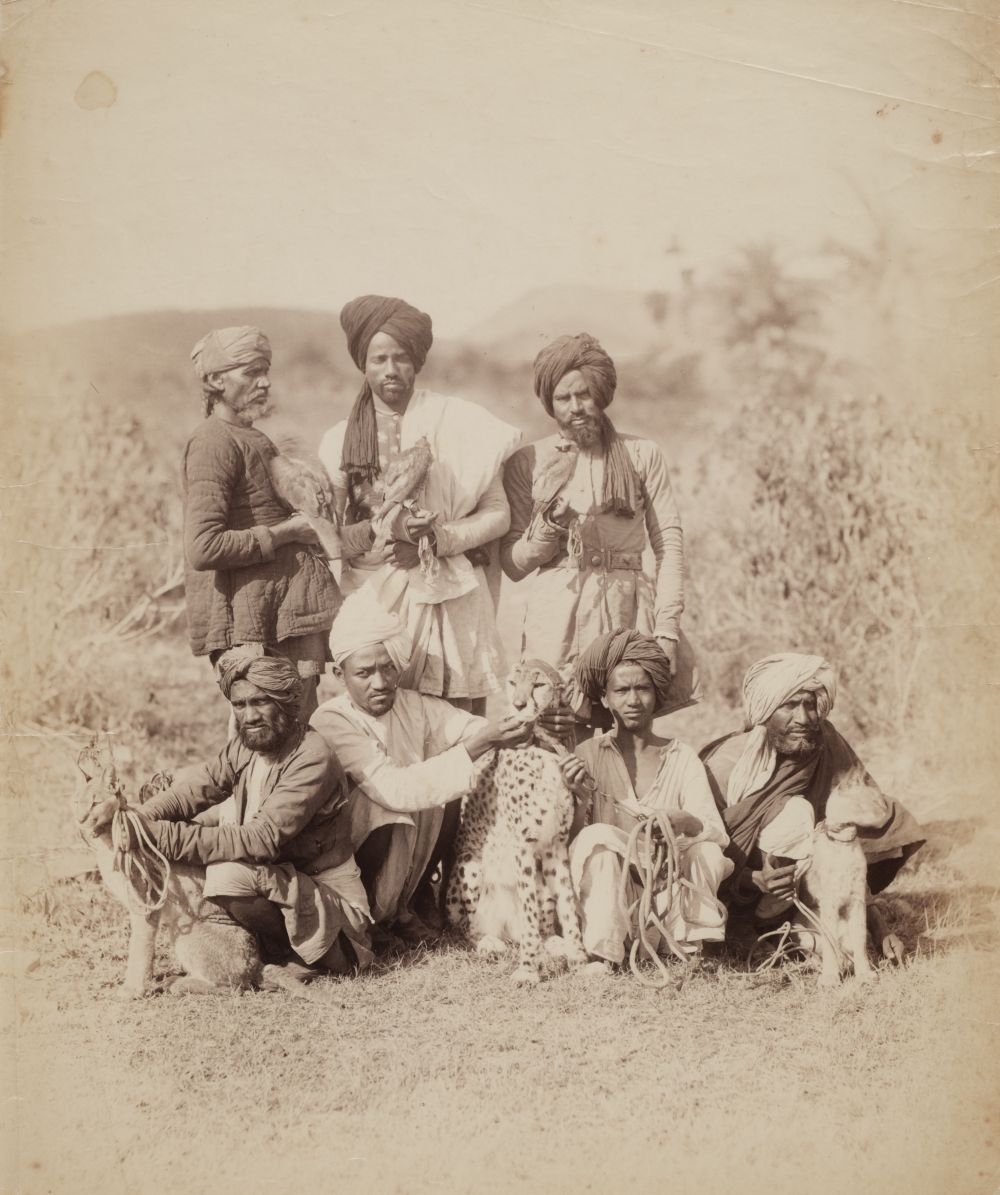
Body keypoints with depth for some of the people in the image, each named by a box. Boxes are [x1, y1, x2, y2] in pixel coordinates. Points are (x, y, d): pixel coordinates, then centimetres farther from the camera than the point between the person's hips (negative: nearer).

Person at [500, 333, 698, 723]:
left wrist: (667, 629, -6)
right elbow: (512, 565, 7)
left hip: (628, 614, 0)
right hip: (556, 614, 0)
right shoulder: (528, 462, 8)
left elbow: (669, 544, 3)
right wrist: (549, 521, -11)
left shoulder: (642, 455, 7)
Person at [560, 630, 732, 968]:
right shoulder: (588, 756, 4)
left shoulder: (681, 758, 9)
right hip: (608, 895, -1)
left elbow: (717, 833, -3)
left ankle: (684, 946, -9)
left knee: (708, 852, -25)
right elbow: (569, 842, -2)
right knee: (597, 837, -29)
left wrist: (684, 821, -24)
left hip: (668, 889, 1)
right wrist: (581, 800, -22)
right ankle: (603, 952, -28)